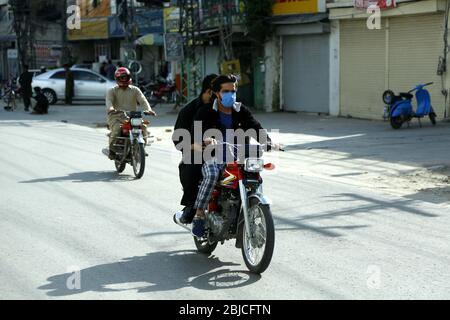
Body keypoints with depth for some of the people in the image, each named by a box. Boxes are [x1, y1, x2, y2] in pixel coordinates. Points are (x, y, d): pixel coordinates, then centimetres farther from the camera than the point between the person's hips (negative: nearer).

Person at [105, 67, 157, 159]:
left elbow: (143, 100, -1)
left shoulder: (135, 90, 13)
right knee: (117, 128, -33)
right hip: (116, 116, -2)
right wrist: (110, 108, -36)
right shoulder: (112, 91, 7)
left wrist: (148, 109, -23)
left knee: (143, 127, -22)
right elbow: (109, 100, -12)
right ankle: (112, 150, -18)